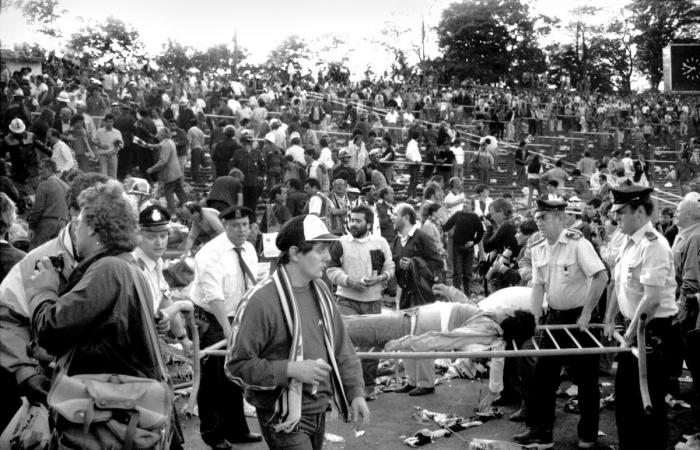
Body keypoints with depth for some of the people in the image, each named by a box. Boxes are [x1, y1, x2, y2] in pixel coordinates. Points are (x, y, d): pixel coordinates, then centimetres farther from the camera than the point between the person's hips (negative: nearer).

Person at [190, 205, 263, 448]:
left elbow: (250, 288, 7)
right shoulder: (212, 253, -20)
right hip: (211, 321, -7)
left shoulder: (249, 250, 3)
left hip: (237, 319, 7)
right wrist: (227, 328, -34)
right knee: (213, 380, 1)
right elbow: (214, 295, -28)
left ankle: (236, 430, 30)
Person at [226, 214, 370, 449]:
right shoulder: (261, 300, -20)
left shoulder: (320, 291, 4)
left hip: (319, 410, 7)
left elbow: (340, 346, 12)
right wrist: (291, 369, -24)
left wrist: (356, 393, 2)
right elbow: (237, 365, -17)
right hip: (284, 418, -7)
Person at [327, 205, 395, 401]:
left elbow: (389, 268, 9)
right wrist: (349, 281, -16)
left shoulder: (380, 243, 5)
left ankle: (368, 385, 21)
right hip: (347, 300, -2)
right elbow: (332, 270, 0)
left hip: (373, 301, 2)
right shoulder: (341, 243, 1)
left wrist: (379, 278, -12)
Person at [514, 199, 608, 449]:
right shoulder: (537, 249, 3)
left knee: (585, 377, 4)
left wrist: (586, 314, -20)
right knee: (542, 373, 7)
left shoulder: (577, 243, -17)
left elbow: (601, 277, -22)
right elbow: (538, 285, 7)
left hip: (579, 317, -6)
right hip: (554, 316, 6)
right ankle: (539, 430, 18)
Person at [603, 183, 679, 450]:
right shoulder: (628, 243, 8)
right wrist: (610, 320, 16)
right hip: (633, 329, 9)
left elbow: (652, 298, -25)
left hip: (654, 332, -9)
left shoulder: (653, 245, -21)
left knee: (650, 401, 1)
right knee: (624, 396, 17)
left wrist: (632, 331, -18)